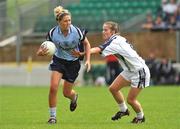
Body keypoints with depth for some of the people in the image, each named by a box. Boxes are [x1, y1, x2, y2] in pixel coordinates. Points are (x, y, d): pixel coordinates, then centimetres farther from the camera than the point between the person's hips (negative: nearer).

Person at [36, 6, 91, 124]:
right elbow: (42, 50, -7)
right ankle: (53, 116, -3)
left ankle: (74, 97, 48)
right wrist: (42, 52, -31)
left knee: (67, 93, 7)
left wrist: (88, 60, -11)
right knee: (53, 87, -18)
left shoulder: (76, 31, -21)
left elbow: (86, 44, -2)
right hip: (58, 60, 0)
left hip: (73, 63, 0)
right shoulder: (52, 33, -18)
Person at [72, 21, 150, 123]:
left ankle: (141, 117, 23)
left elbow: (98, 50, -37)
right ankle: (124, 110, 22)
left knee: (130, 99, -2)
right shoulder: (119, 39, 4)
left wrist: (82, 53, -45)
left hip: (140, 71, -10)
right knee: (113, 88, 4)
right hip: (130, 70, 10)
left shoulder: (115, 42, -25)